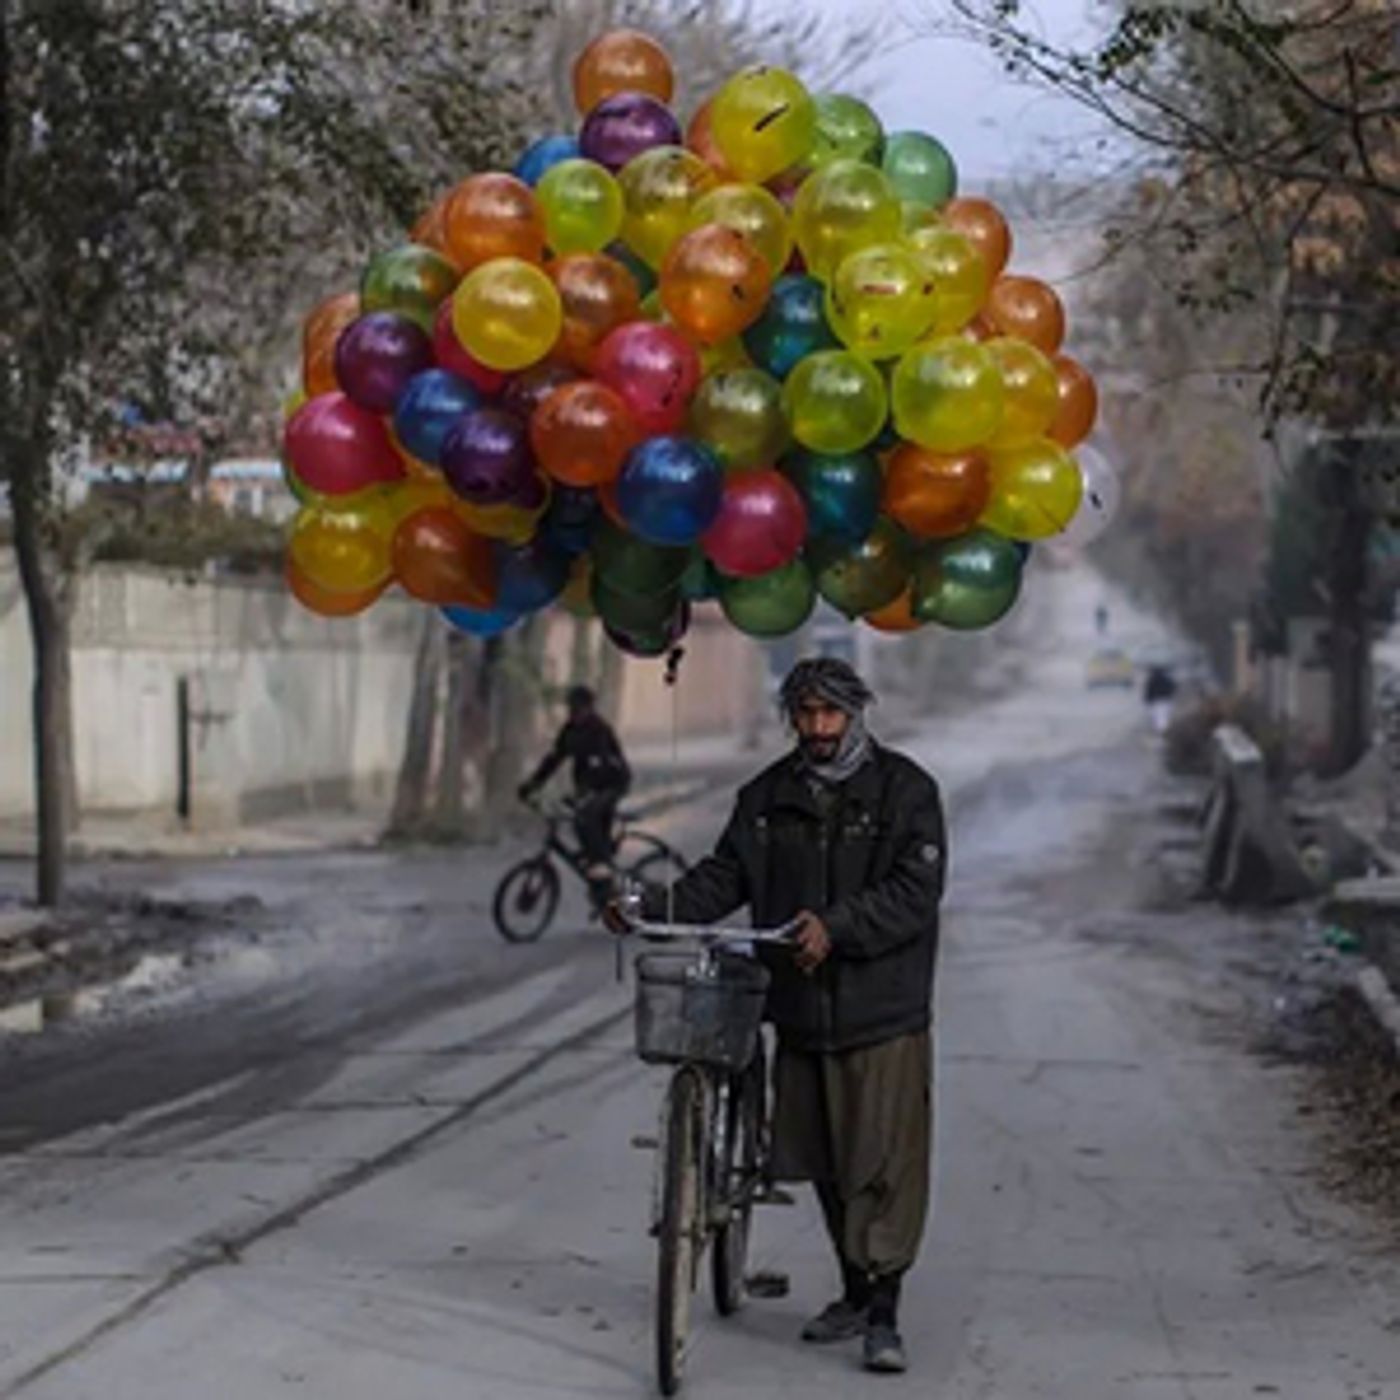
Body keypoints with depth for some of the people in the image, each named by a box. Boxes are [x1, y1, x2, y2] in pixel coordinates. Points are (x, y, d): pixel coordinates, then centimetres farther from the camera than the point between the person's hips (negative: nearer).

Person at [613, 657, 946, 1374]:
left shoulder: (905, 789, -4)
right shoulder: (768, 796, 11)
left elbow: (915, 892, -14)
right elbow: (725, 876, 8)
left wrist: (837, 925, -26)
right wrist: (657, 906, -9)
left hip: (884, 1016, -5)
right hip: (801, 1014, 5)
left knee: (886, 1161, -8)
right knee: (825, 1164, 13)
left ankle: (883, 1313, -4)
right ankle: (855, 1293, 28)